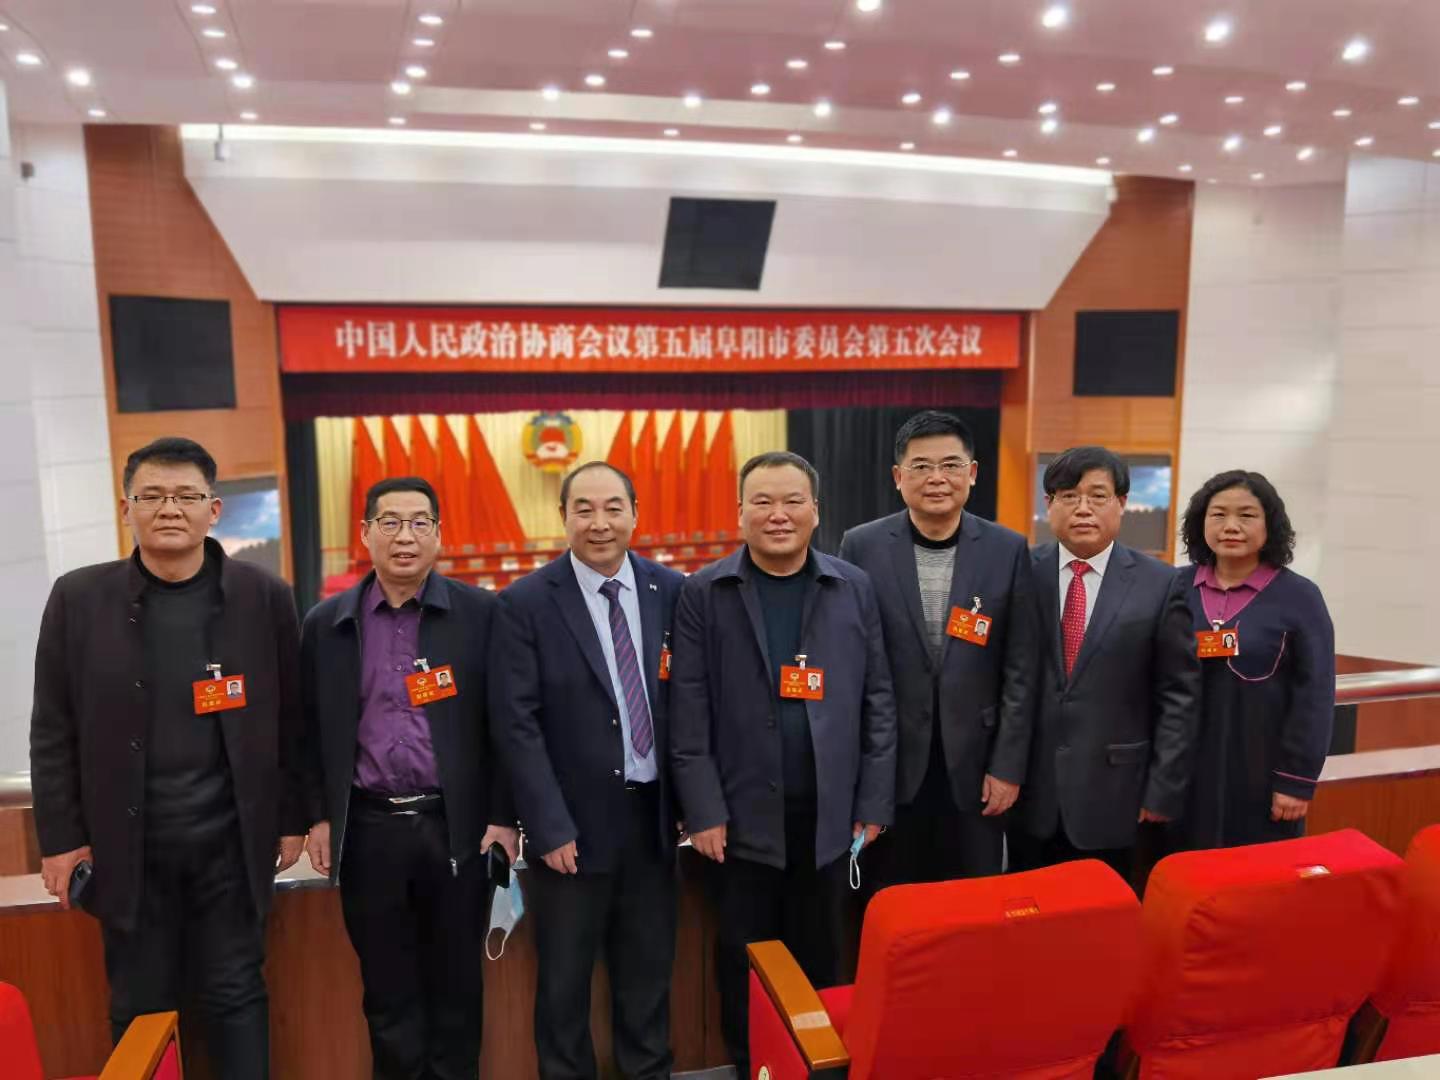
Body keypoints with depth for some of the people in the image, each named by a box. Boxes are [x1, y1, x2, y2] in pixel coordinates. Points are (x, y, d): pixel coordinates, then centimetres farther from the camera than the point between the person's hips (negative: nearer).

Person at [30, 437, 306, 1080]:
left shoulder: (264, 596, -4)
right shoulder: (78, 598, -2)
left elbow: (290, 719, 1)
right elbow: (53, 730, 1)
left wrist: (291, 819, 3)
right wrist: (61, 837, -1)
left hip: (230, 842, 0)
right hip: (127, 845, 1)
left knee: (235, 997, 10)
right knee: (140, 1008, 12)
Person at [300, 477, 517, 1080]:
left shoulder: (482, 614, -3)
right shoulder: (326, 624, 4)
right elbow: (312, 730, 9)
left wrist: (503, 816, -4)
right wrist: (319, 816, 5)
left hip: (456, 826, -1)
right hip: (367, 830, 2)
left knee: (456, 983, 12)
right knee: (387, 989, 14)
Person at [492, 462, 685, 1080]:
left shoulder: (671, 591, 0)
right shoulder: (526, 603, -9)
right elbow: (517, 724, -11)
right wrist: (550, 828, -13)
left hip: (653, 815, 3)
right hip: (574, 823, -3)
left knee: (649, 971, 18)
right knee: (565, 978, 13)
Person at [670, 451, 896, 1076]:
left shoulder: (855, 590, 2)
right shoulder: (703, 594, -4)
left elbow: (877, 703, 3)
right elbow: (688, 713, -5)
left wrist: (874, 803, 1)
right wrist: (702, 810, -9)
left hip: (829, 812, 2)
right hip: (743, 814, -1)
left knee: (819, 955, 15)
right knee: (744, 959, 12)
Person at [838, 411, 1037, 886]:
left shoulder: (1007, 550, 0)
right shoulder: (861, 546, -3)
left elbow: (1020, 670, 1)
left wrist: (1008, 766, -2)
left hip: (974, 766, 1)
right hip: (888, 764, 0)